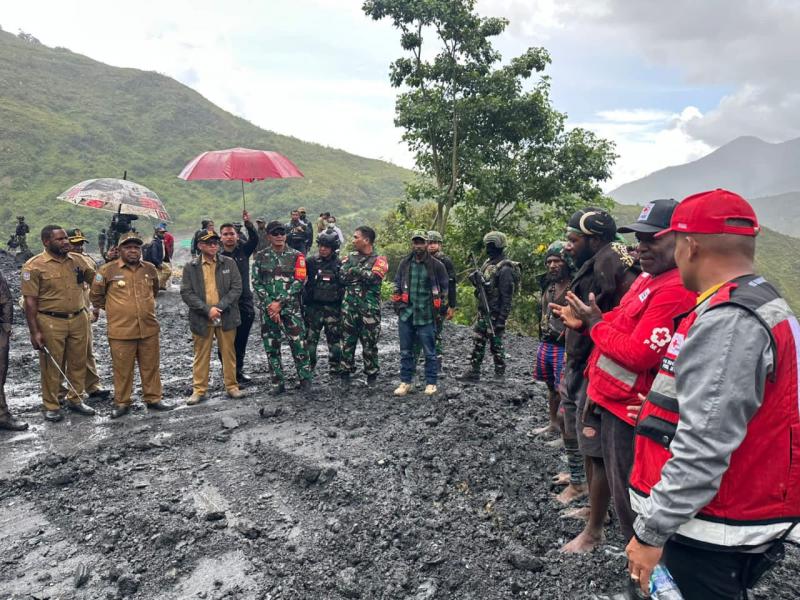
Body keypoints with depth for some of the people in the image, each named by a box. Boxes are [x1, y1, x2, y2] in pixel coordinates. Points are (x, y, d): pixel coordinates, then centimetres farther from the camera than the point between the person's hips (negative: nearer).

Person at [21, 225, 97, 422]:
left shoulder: (77, 260, 5)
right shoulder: (34, 266, -9)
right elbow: (30, 301, -10)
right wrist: (34, 331, -13)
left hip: (79, 319, 5)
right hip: (51, 322, -4)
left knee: (78, 363, 13)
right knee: (51, 367, 6)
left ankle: (75, 399, 29)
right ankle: (51, 406, 20)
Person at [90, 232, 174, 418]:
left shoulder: (150, 269, 5)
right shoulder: (108, 270, -6)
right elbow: (96, 294, 7)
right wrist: (112, 310, 13)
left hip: (149, 329, 3)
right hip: (121, 331, -3)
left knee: (150, 367, 11)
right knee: (122, 369, 7)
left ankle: (153, 399, 25)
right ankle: (122, 403, 21)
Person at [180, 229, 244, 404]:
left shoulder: (229, 263, 3)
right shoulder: (190, 267, 1)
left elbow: (236, 288, -3)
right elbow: (186, 293, -5)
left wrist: (219, 307, -13)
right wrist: (208, 309, -15)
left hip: (226, 317, 1)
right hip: (201, 318, 0)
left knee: (229, 353, 9)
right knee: (201, 355, 7)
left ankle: (231, 386, 20)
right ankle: (199, 390, 17)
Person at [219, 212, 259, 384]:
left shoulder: (243, 250, 6)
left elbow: (255, 239, -11)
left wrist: (248, 223, -25)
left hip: (246, 304, 3)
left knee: (241, 341, 13)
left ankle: (238, 371, 26)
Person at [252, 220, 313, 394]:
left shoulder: (296, 256, 0)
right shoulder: (261, 256, 6)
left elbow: (299, 282, -7)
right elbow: (256, 283, 2)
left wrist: (279, 303, -13)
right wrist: (269, 304, -10)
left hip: (291, 308, -2)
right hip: (267, 308, 3)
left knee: (299, 345, -4)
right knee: (271, 348, 7)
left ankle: (305, 380, 9)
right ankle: (278, 383, 18)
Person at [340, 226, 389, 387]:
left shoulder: (379, 260, 0)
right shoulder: (350, 257, 11)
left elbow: (373, 278, -16)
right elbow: (342, 276, -4)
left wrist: (356, 270, -6)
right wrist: (363, 275, -11)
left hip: (370, 308, -3)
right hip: (349, 306, 3)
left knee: (369, 342, 4)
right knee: (347, 340, 7)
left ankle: (372, 374, 17)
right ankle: (346, 372, 18)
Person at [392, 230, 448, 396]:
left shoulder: (437, 265, -3)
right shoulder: (404, 263, 7)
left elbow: (444, 288, 6)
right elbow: (397, 284, 16)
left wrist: (442, 307, 5)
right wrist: (398, 305, 10)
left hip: (426, 316, -3)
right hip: (406, 314, 3)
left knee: (429, 352, 4)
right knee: (406, 351, 10)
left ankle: (431, 383, 16)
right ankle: (406, 382, 21)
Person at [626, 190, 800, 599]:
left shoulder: (726, 321, -23)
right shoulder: (766, 305, 11)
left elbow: (703, 449, -27)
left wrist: (651, 533, -21)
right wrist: (658, 410, 21)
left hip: (707, 535, -10)